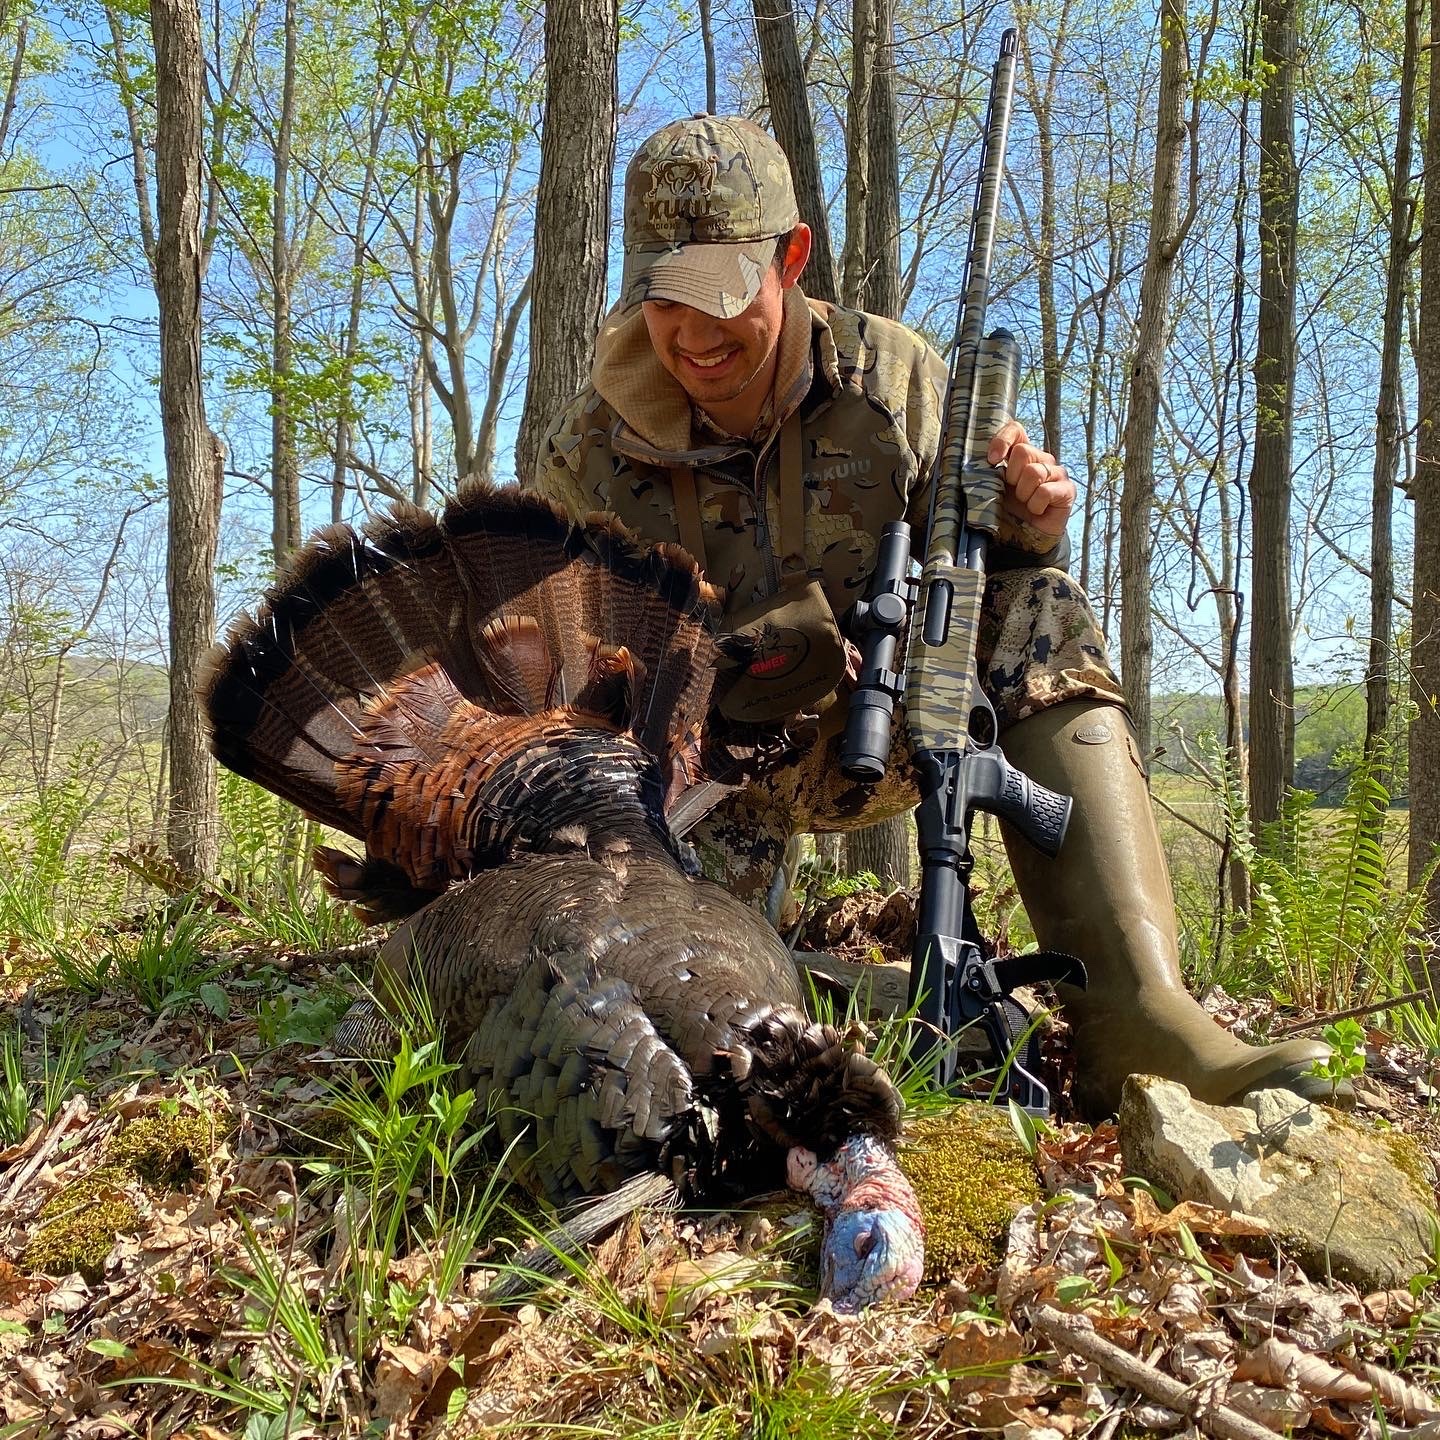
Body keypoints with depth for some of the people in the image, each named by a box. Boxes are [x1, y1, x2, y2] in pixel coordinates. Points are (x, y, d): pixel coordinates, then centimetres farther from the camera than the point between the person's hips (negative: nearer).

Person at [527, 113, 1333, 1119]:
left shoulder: (894, 376, -6)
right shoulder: (587, 458, -9)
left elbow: (967, 565, 1)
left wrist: (1026, 528, -25)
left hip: (886, 731, 3)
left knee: (1041, 610, -25)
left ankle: (1134, 1010, -32)